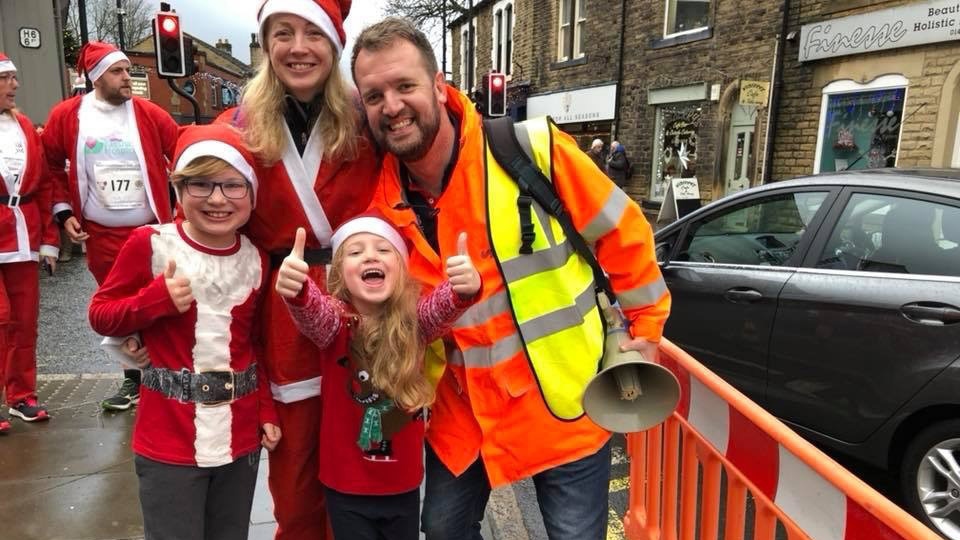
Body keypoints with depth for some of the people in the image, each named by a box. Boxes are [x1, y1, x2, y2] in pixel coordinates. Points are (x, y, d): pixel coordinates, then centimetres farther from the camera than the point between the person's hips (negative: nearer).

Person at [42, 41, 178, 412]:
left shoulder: (148, 114, -3)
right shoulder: (67, 116, -1)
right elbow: (52, 164, 9)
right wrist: (63, 211, 2)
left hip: (150, 229, -1)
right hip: (101, 234, 2)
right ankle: (134, 379, 29)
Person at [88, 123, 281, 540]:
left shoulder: (256, 259, 1)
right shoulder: (150, 244, -10)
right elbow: (100, 315, -3)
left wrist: (267, 411, 7)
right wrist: (157, 299, -21)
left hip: (241, 438, 4)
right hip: (169, 443, -3)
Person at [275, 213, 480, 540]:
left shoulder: (415, 320, -10)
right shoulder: (336, 321, -13)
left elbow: (442, 306, -29)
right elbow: (313, 313, -33)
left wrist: (465, 288, -51)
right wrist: (296, 291, -55)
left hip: (403, 486, 2)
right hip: (346, 488, -1)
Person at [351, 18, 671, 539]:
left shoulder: (533, 151, -18)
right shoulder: (382, 205, -6)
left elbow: (622, 232, -6)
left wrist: (644, 326, 1)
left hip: (563, 400, -3)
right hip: (463, 409, 4)